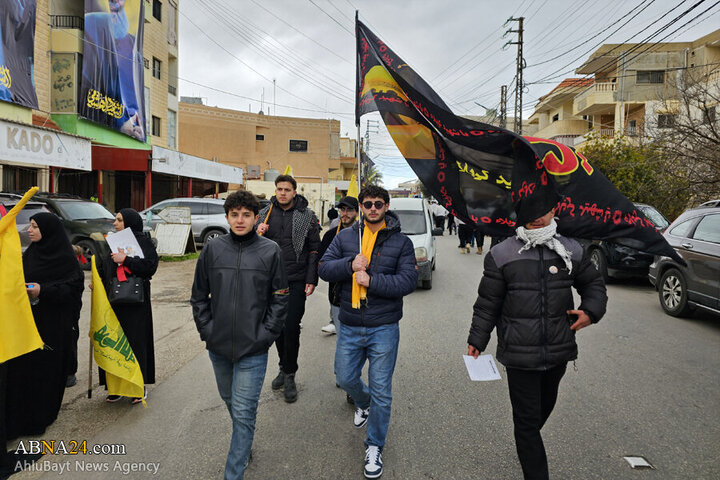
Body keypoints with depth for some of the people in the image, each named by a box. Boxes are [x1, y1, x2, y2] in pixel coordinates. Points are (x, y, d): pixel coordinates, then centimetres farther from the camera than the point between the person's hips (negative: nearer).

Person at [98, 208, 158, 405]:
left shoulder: (143, 241, -5)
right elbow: (103, 267, 24)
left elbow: (150, 266, -16)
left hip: (136, 303, -6)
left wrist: (125, 259, -18)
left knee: (136, 342, -1)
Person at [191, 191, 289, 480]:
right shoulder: (213, 249, 1)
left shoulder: (270, 251, -6)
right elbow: (199, 296, 8)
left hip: (253, 350, -4)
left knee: (243, 413, 0)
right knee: (230, 402, 22)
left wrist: (266, 334, -8)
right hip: (218, 347, 4)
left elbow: (280, 298, -2)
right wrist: (206, 329, 0)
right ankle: (243, 444, 47)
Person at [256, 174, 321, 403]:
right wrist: (258, 235, -8)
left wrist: (311, 280, -8)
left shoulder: (307, 216, 0)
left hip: (296, 281, -3)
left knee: (291, 328, -5)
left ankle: (289, 375, 9)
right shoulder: (265, 214, 8)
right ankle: (284, 367, 30)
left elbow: (314, 249, -1)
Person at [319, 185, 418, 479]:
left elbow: (408, 281, -13)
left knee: (381, 392, 6)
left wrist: (371, 280, -19)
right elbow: (324, 268, -2)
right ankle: (363, 403, 51)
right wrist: (350, 264, -19)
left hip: (383, 329, -2)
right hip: (349, 327, 3)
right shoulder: (345, 237, 3)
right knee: (345, 378, 16)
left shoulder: (401, 242, -4)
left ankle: (375, 446, 27)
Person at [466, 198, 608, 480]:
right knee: (527, 418, 2)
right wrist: (476, 341, -3)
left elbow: (593, 284, 16)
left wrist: (591, 311, -4)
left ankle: (528, 443, 53)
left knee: (545, 406, 25)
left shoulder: (570, 251, 2)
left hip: (559, 351, 4)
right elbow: (487, 303, -3)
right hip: (519, 354, -4)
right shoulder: (502, 255, -8)